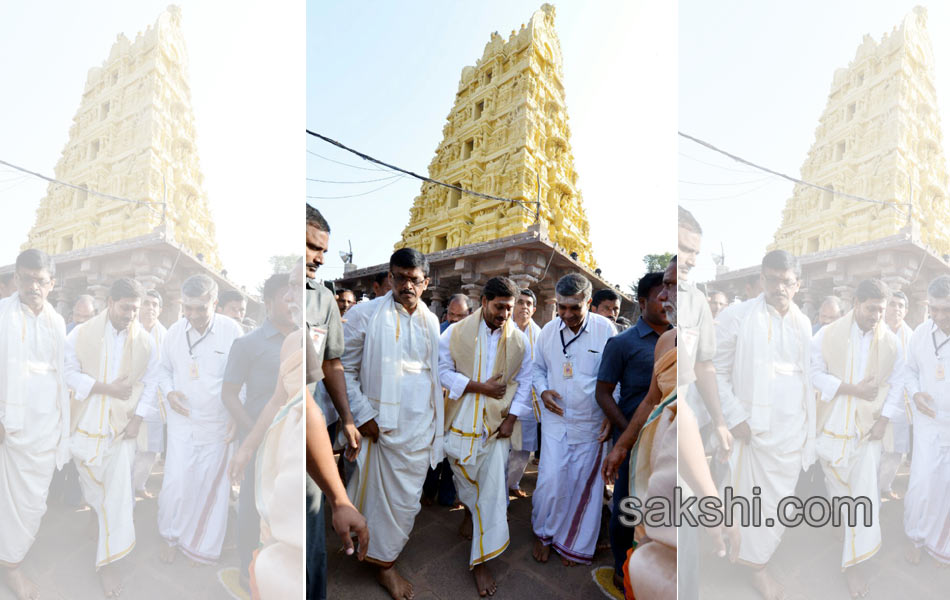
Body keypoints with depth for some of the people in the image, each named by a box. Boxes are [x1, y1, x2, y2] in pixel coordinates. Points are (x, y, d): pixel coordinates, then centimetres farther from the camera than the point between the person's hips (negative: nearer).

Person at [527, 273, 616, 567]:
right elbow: (539, 368, 12)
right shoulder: (548, 331, -3)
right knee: (550, 481, 1)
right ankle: (542, 533, 30)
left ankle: (574, 544, 35)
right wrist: (542, 391, -7)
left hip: (591, 424, -1)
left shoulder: (606, 330, -12)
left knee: (584, 485, 12)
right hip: (555, 419, 1)